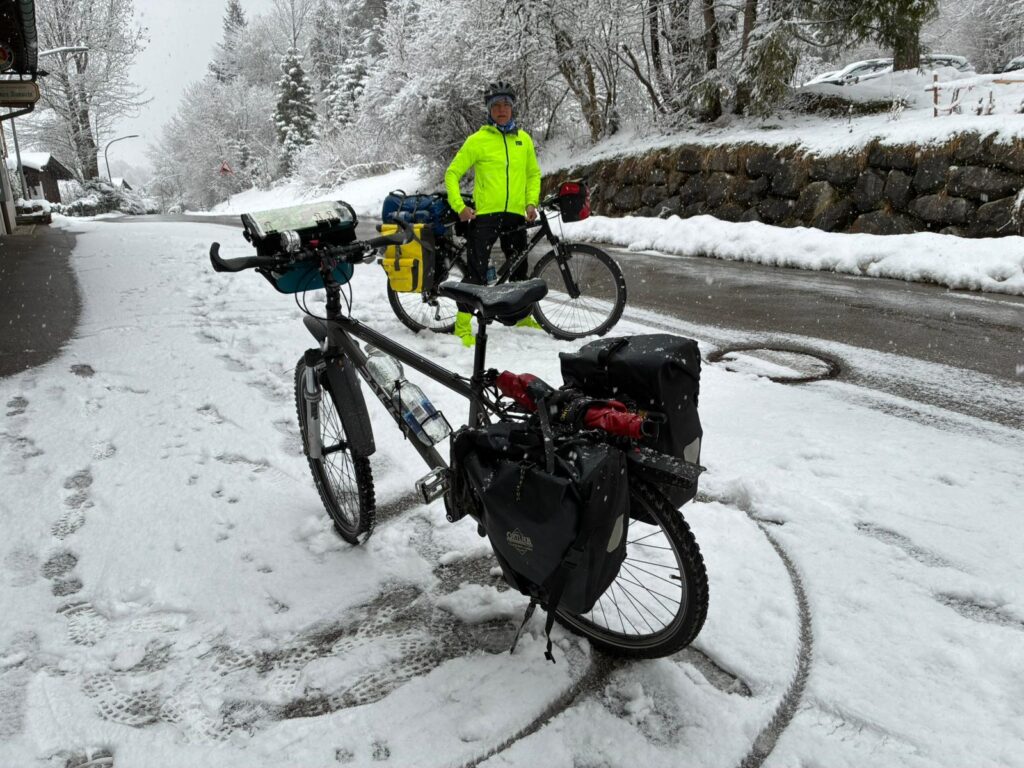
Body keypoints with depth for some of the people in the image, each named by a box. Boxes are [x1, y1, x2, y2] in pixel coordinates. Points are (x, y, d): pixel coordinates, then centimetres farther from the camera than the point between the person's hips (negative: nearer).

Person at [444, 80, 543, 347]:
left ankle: (523, 316, 33)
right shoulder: (477, 140, -2)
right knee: (477, 271, -9)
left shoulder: (524, 139, 11)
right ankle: (463, 325, -4)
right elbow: (452, 173, 0)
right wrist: (460, 206, -11)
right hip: (484, 214, -4)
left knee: (519, 268, 16)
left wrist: (531, 202, 5)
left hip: (516, 215, 5)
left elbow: (534, 174, 20)